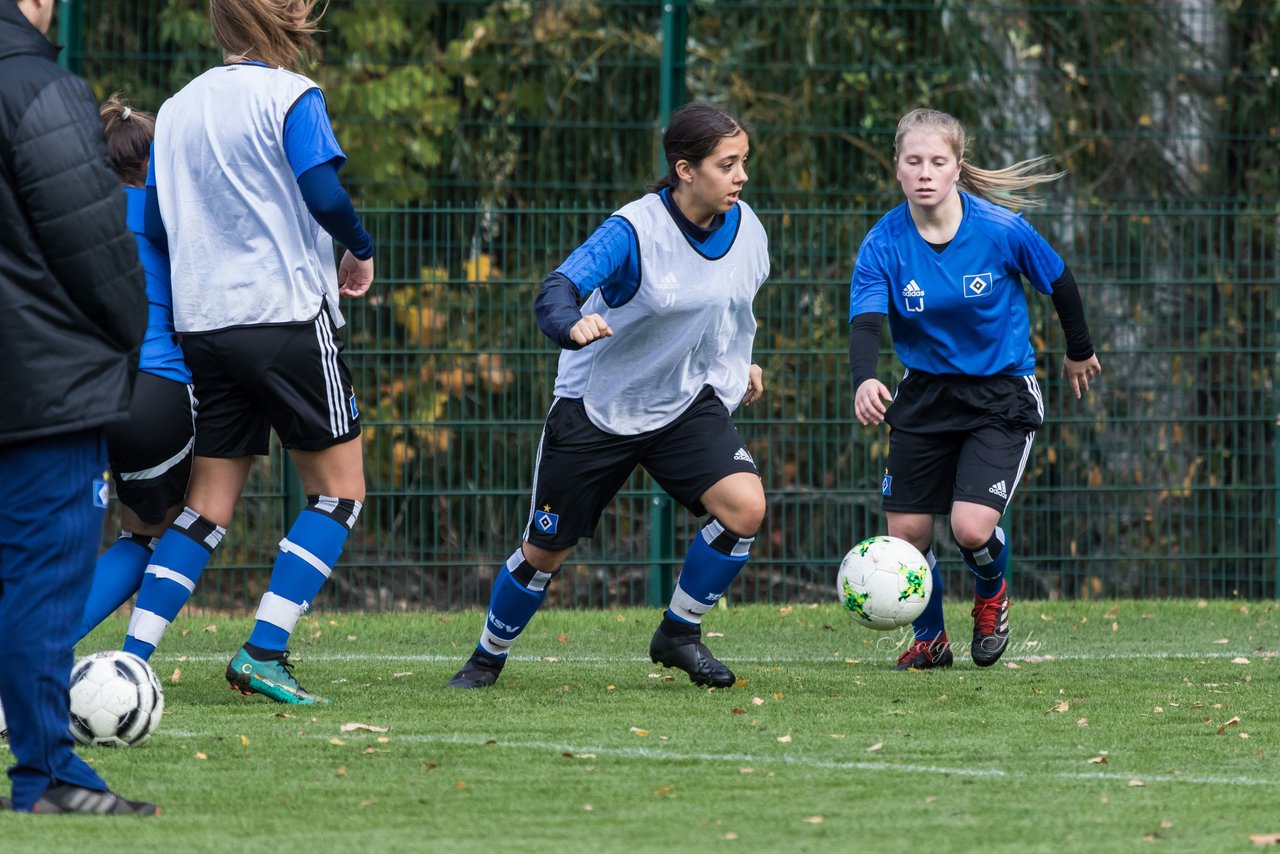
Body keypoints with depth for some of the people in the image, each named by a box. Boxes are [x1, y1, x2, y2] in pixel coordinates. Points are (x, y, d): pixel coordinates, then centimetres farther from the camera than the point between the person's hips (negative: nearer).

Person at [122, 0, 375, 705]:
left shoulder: (177, 109, 12)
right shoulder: (290, 96, -6)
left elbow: (154, 224, 12)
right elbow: (322, 193, -17)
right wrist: (361, 251, 0)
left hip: (202, 324, 6)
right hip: (290, 315, -6)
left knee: (207, 505, 10)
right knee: (339, 488, 4)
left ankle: (132, 658, -2)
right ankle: (264, 653, -7)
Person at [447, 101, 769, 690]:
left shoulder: (745, 228, -6)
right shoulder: (634, 231, -25)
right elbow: (557, 290, -38)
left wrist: (740, 361, 20)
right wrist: (573, 326, -58)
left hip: (684, 402, 4)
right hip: (595, 411, -4)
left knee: (745, 506, -20)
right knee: (545, 552, 6)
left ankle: (679, 633, 1)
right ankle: (488, 658, 33)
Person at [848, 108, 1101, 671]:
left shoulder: (1000, 230, -17)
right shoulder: (883, 245, -13)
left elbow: (1059, 282, 1)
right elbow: (865, 322, -24)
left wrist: (1079, 351, 16)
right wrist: (864, 381, -45)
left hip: (1002, 392, -3)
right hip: (926, 393, 3)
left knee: (972, 528, -18)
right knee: (906, 533, 1)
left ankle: (992, 594, 19)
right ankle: (930, 640, 29)